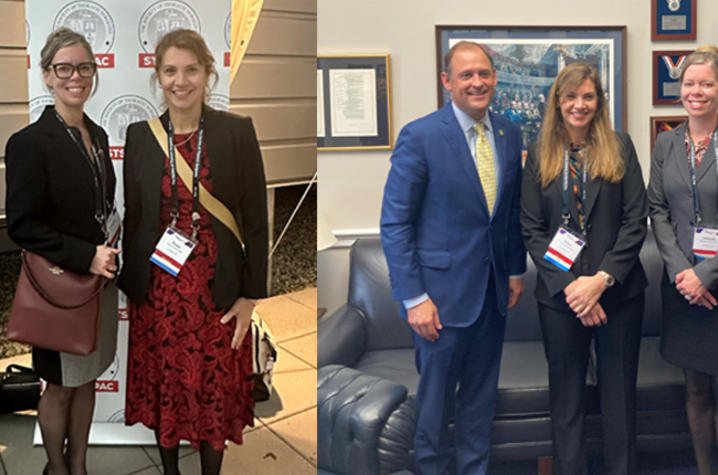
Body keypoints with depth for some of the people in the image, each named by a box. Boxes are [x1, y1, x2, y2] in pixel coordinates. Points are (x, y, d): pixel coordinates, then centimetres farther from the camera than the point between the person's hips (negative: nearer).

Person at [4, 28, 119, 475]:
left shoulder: (97, 135, 6)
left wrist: (108, 252, 2)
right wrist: (85, 257, -22)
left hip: (99, 277, 6)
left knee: (88, 378, 17)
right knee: (61, 385, 11)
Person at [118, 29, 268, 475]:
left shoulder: (237, 131, -5)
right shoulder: (140, 135, 2)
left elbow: (256, 219, -4)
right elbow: (131, 217, 6)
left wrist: (251, 295, -5)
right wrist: (129, 288, 6)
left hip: (217, 292, -2)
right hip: (156, 290, 2)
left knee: (215, 394, 9)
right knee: (162, 388, 14)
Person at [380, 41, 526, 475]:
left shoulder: (509, 133, 4)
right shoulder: (420, 136, -13)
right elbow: (395, 223, -13)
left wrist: (517, 270, 12)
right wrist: (414, 297, -15)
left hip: (494, 288, 5)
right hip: (443, 288, -5)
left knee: (482, 392, 18)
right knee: (436, 394, 10)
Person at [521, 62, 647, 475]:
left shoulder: (620, 148, 2)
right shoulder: (539, 155, 4)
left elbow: (636, 220, -3)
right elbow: (532, 230, -1)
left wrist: (602, 279, -13)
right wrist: (570, 285, -11)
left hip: (620, 291, 0)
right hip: (559, 295, 1)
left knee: (620, 393, 9)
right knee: (566, 395, 11)